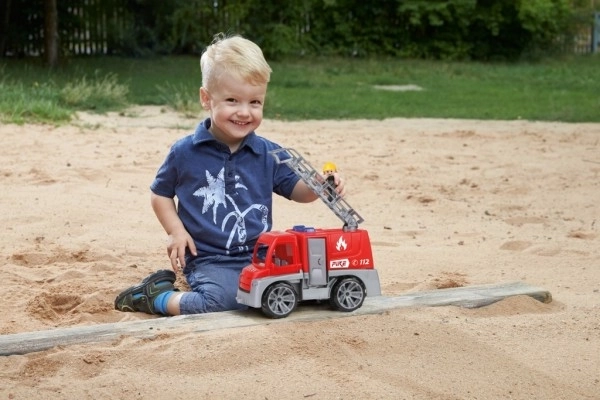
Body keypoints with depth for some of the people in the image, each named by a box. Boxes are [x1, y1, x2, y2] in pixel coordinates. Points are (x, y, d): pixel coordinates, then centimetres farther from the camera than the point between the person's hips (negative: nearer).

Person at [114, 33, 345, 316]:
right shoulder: (185, 153, -1)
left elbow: (295, 189, 10)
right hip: (209, 260, -5)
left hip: (261, 257, 5)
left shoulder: (269, 154, 6)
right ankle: (155, 296, -2)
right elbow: (160, 194, 11)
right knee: (222, 299, -32)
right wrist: (176, 231, -3)